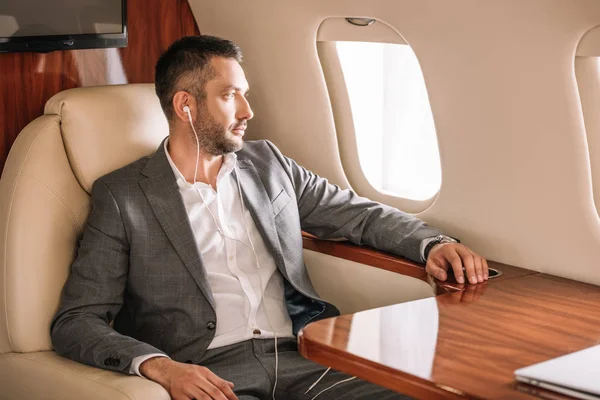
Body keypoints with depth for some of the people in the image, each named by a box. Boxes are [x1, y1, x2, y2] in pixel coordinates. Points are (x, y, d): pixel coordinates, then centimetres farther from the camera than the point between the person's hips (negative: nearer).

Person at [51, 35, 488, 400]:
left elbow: (358, 213, 26)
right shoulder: (122, 195, 4)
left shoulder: (268, 164, 18)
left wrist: (431, 243, 6)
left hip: (301, 355, 4)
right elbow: (75, 321, -1)